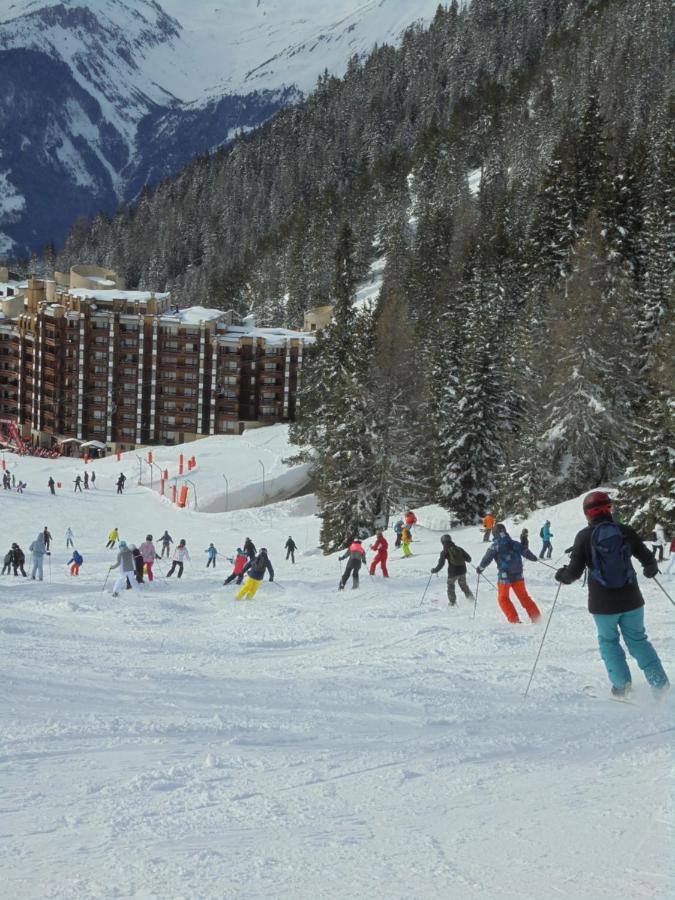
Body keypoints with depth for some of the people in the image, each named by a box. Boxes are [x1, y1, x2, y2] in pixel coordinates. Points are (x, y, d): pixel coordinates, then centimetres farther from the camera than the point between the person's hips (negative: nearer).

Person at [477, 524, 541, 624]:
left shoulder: (495, 545, -7)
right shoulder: (515, 543, 7)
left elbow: (487, 559, -6)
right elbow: (526, 552, 17)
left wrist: (480, 568, 11)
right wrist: (534, 558, 37)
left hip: (504, 576, -4)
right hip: (518, 575, 4)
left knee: (503, 598, 10)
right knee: (523, 596, 16)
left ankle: (514, 619, -1)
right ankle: (535, 616, 12)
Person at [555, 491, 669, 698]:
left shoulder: (584, 536, -8)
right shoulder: (626, 532, -3)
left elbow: (574, 572, -9)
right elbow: (648, 559, 2)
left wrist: (562, 575, 13)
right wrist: (651, 570, 25)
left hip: (603, 604, -2)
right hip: (631, 601, 2)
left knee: (608, 642, 17)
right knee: (638, 640, 15)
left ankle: (621, 684, 7)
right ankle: (660, 684, 8)